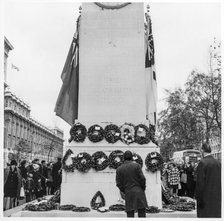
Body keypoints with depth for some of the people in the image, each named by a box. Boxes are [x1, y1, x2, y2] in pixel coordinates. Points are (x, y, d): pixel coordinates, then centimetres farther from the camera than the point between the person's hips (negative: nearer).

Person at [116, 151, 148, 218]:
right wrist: (143, 189, 7)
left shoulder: (119, 169, 5)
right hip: (139, 192, -1)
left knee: (130, 215, 3)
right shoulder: (136, 165, -1)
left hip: (128, 194, 2)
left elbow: (118, 184, 1)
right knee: (142, 214, 0)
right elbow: (142, 178, -7)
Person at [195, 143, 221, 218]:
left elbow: (200, 183, -14)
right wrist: (219, 195, 16)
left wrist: (199, 199, -9)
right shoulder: (218, 163, 5)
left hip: (206, 197, -6)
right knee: (216, 215, 13)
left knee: (205, 216, 1)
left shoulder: (202, 163, -13)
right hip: (217, 197, 6)